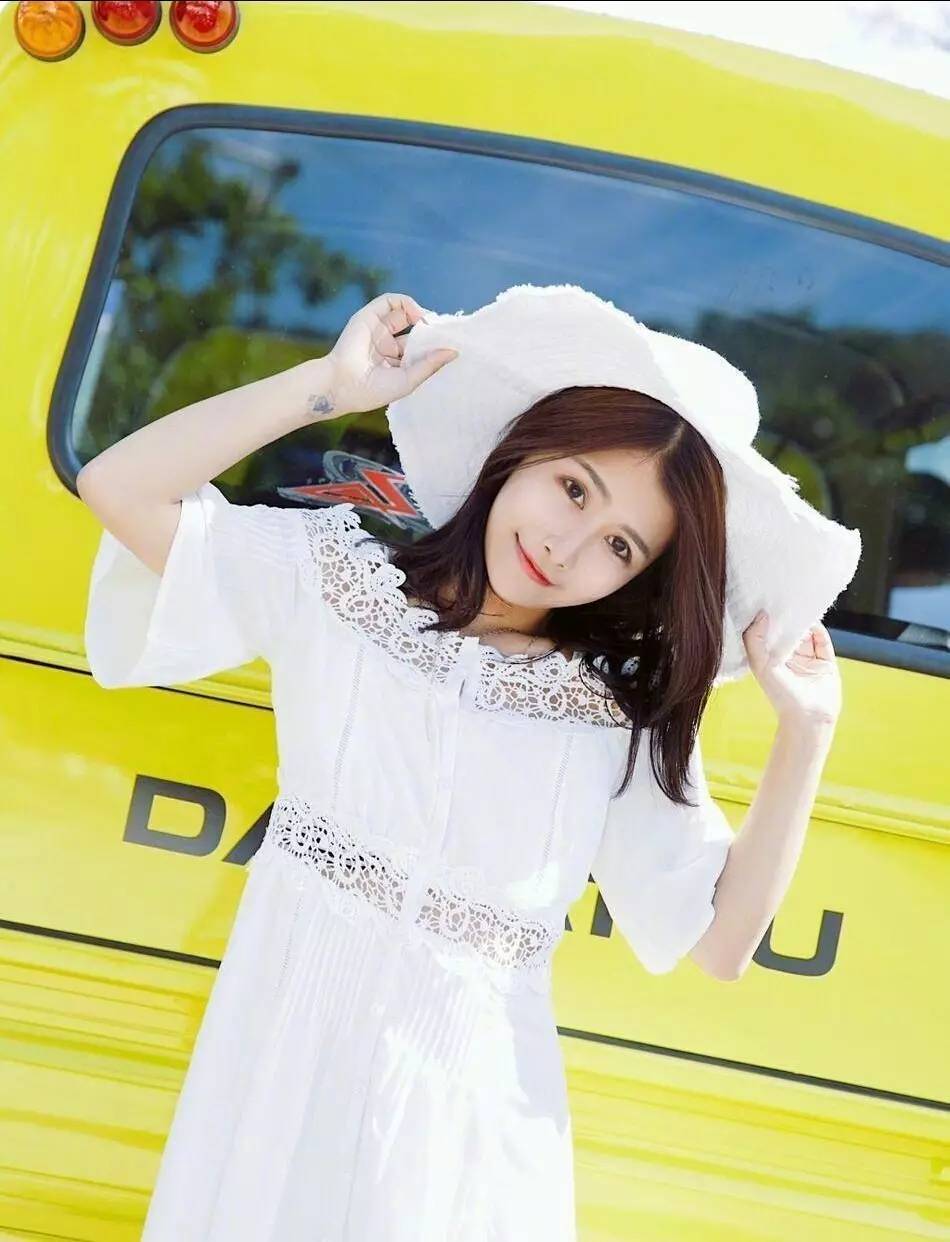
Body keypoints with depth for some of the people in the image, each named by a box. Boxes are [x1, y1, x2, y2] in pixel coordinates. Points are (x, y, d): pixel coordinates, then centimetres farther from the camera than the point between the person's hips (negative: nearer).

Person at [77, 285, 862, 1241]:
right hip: (288, 1061, 0)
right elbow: (117, 487, -7)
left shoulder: (625, 720, 1)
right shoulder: (335, 576, 0)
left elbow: (720, 943, -3)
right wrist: (331, 385, -9)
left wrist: (805, 730, -8)